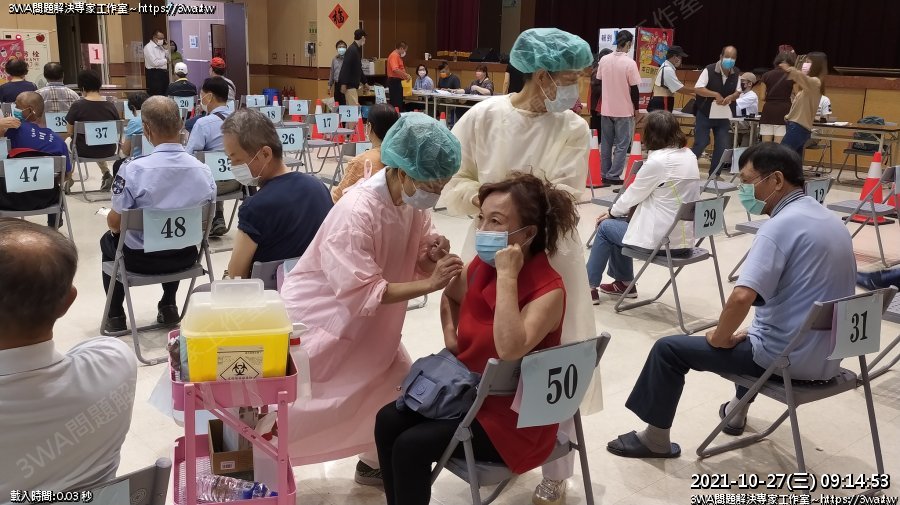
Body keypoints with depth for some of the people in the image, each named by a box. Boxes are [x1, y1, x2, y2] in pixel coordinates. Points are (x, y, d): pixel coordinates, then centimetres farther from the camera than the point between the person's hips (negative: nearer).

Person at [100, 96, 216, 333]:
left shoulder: (133, 170, -24)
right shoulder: (203, 170, -12)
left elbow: (114, 224, -13)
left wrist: (112, 222, 10)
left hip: (142, 259, -3)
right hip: (185, 256, 3)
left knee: (108, 241, 31)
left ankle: (115, 316, 32)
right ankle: (168, 306, 38)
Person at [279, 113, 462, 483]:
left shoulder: (414, 202, -9)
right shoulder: (356, 211, -32)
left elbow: (413, 265, 1)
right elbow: (361, 293, -32)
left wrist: (433, 257, -22)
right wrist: (429, 283, -34)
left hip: (367, 322, 7)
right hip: (318, 318, -7)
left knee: (398, 389, 6)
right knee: (289, 401, 1)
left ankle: (374, 463, 27)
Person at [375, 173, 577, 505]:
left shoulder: (549, 290, -23)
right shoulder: (481, 266, -2)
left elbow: (510, 349, -41)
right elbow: (450, 297, 22)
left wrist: (507, 276, -36)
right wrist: (451, 339, 5)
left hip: (513, 416, -7)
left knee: (411, 445, -18)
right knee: (388, 420, -7)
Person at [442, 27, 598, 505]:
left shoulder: (574, 129, -4)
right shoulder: (484, 116, -5)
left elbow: (565, 198, -13)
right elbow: (451, 181, -4)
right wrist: (479, 195, -23)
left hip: (550, 256, 0)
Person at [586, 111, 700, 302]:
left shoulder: (657, 161, -19)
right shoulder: (689, 156, 6)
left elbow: (633, 193, -6)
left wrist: (611, 212, 12)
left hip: (663, 239, -8)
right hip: (685, 236, 8)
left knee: (605, 227, 13)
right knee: (620, 222, 24)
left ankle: (589, 287, 22)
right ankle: (624, 283, 34)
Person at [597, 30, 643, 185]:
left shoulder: (604, 60, -1)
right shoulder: (630, 63, -15)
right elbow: (634, 89, -12)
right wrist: (637, 109, -1)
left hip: (606, 109, 5)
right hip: (624, 110, -5)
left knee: (606, 143, 12)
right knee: (622, 145, 2)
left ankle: (605, 174, 15)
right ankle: (613, 176, 0)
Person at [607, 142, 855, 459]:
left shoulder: (780, 225, -21)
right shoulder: (831, 221, 8)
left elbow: (741, 297, -32)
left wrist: (720, 338, -11)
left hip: (787, 357, -9)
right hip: (827, 356, 9)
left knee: (669, 349, 3)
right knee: (754, 331, 41)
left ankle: (655, 439, 18)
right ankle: (737, 411, 48)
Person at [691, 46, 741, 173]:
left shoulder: (736, 73, 2)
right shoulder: (709, 70, -13)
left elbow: (738, 92, 8)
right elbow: (697, 88, -18)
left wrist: (731, 97, -15)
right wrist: (715, 94, -26)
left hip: (723, 115, 5)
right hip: (705, 113, -5)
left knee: (722, 146, 3)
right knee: (700, 143, -4)